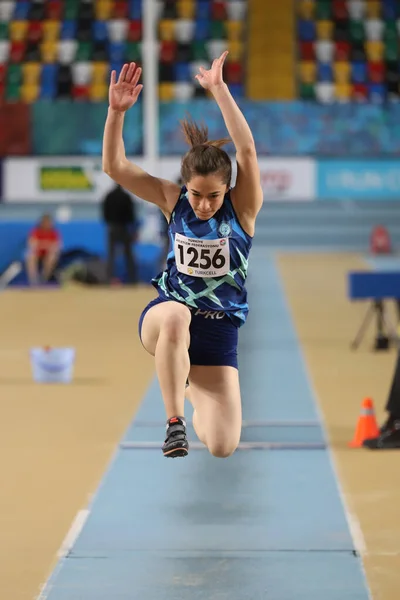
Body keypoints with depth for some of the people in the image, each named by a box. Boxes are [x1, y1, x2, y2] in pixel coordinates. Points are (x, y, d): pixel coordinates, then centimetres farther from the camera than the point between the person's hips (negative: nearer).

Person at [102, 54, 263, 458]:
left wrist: (219, 89, -33)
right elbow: (114, 167, -9)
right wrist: (117, 111, -23)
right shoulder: (173, 201, -2)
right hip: (164, 317, -1)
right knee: (176, 316, -42)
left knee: (222, 446, -7)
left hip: (218, 332, 1)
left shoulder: (242, 207, -8)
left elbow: (247, 150, -25)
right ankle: (174, 421, -27)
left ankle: (196, 395, 31)